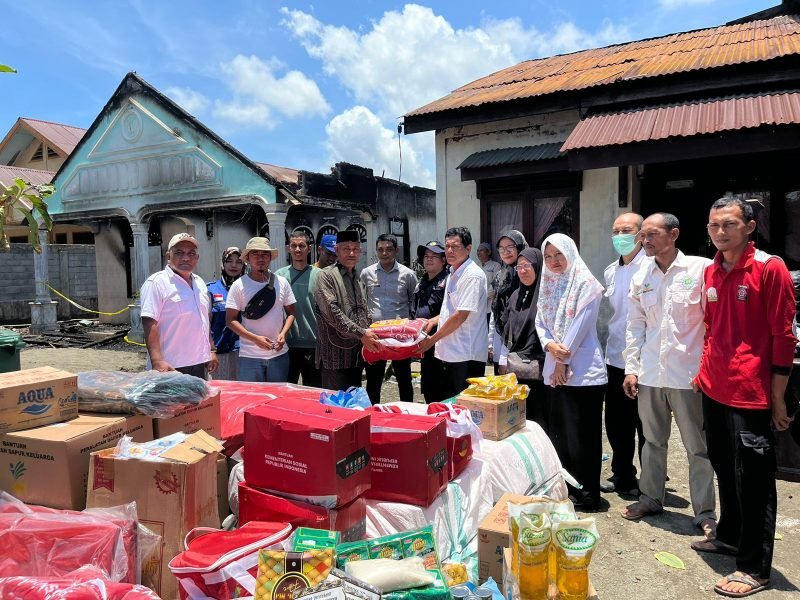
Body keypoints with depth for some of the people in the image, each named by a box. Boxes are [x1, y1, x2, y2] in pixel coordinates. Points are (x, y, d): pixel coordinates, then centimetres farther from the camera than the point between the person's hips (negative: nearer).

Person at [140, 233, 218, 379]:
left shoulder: (200, 283, 14)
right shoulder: (156, 283, -10)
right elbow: (149, 324, -17)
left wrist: (212, 350, 16)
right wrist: (158, 361, -25)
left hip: (200, 364, 7)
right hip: (171, 367, -7)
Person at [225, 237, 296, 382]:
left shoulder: (282, 282, 5)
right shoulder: (239, 285, -4)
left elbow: (290, 313, 11)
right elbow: (230, 320, -5)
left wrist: (283, 333, -7)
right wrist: (255, 338, -15)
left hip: (279, 354, 3)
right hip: (249, 356, -3)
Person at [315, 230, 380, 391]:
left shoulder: (358, 278, 17)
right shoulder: (326, 275, -7)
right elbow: (332, 312, -17)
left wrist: (369, 335, 5)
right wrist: (361, 333, -20)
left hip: (357, 353, 7)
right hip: (336, 355, -7)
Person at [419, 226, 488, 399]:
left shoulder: (473, 275, -15)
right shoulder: (452, 274, 15)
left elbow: (461, 315, -20)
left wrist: (432, 339, -14)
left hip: (466, 355, -9)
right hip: (449, 353, 9)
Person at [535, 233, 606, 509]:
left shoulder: (586, 284, -7)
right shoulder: (548, 286, 14)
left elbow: (580, 325, -13)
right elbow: (541, 322, 10)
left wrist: (563, 360, -11)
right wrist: (549, 345, -11)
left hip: (582, 370, -7)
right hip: (553, 369, 7)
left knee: (581, 434, -1)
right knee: (558, 432, 13)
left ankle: (587, 494, 11)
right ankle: (563, 487, 26)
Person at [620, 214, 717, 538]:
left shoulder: (700, 269, -7)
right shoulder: (641, 277, 6)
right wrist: (631, 367, 5)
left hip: (689, 373, -4)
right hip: (650, 373, 4)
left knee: (697, 446, 7)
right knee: (653, 440, 17)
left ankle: (704, 512, 21)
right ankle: (651, 497, 31)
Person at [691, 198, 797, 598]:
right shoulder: (711, 272, 8)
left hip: (750, 395, -6)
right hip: (714, 391, 6)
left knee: (752, 479, 3)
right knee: (725, 469, 19)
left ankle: (756, 567, 16)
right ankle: (728, 536, 37)